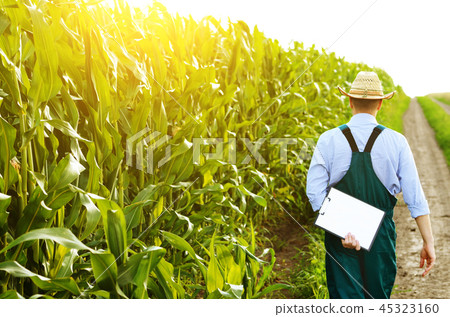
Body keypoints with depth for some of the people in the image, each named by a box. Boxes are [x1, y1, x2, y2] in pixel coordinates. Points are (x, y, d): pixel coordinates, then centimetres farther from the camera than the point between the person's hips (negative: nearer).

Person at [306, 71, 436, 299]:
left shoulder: (328, 140, -6)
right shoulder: (397, 142, -5)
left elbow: (315, 192, -14)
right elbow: (415, 196, -5)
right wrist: (428, 242, 0)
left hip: (340, 239, -1)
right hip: (381, 237, 1)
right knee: (379, 298, 19)